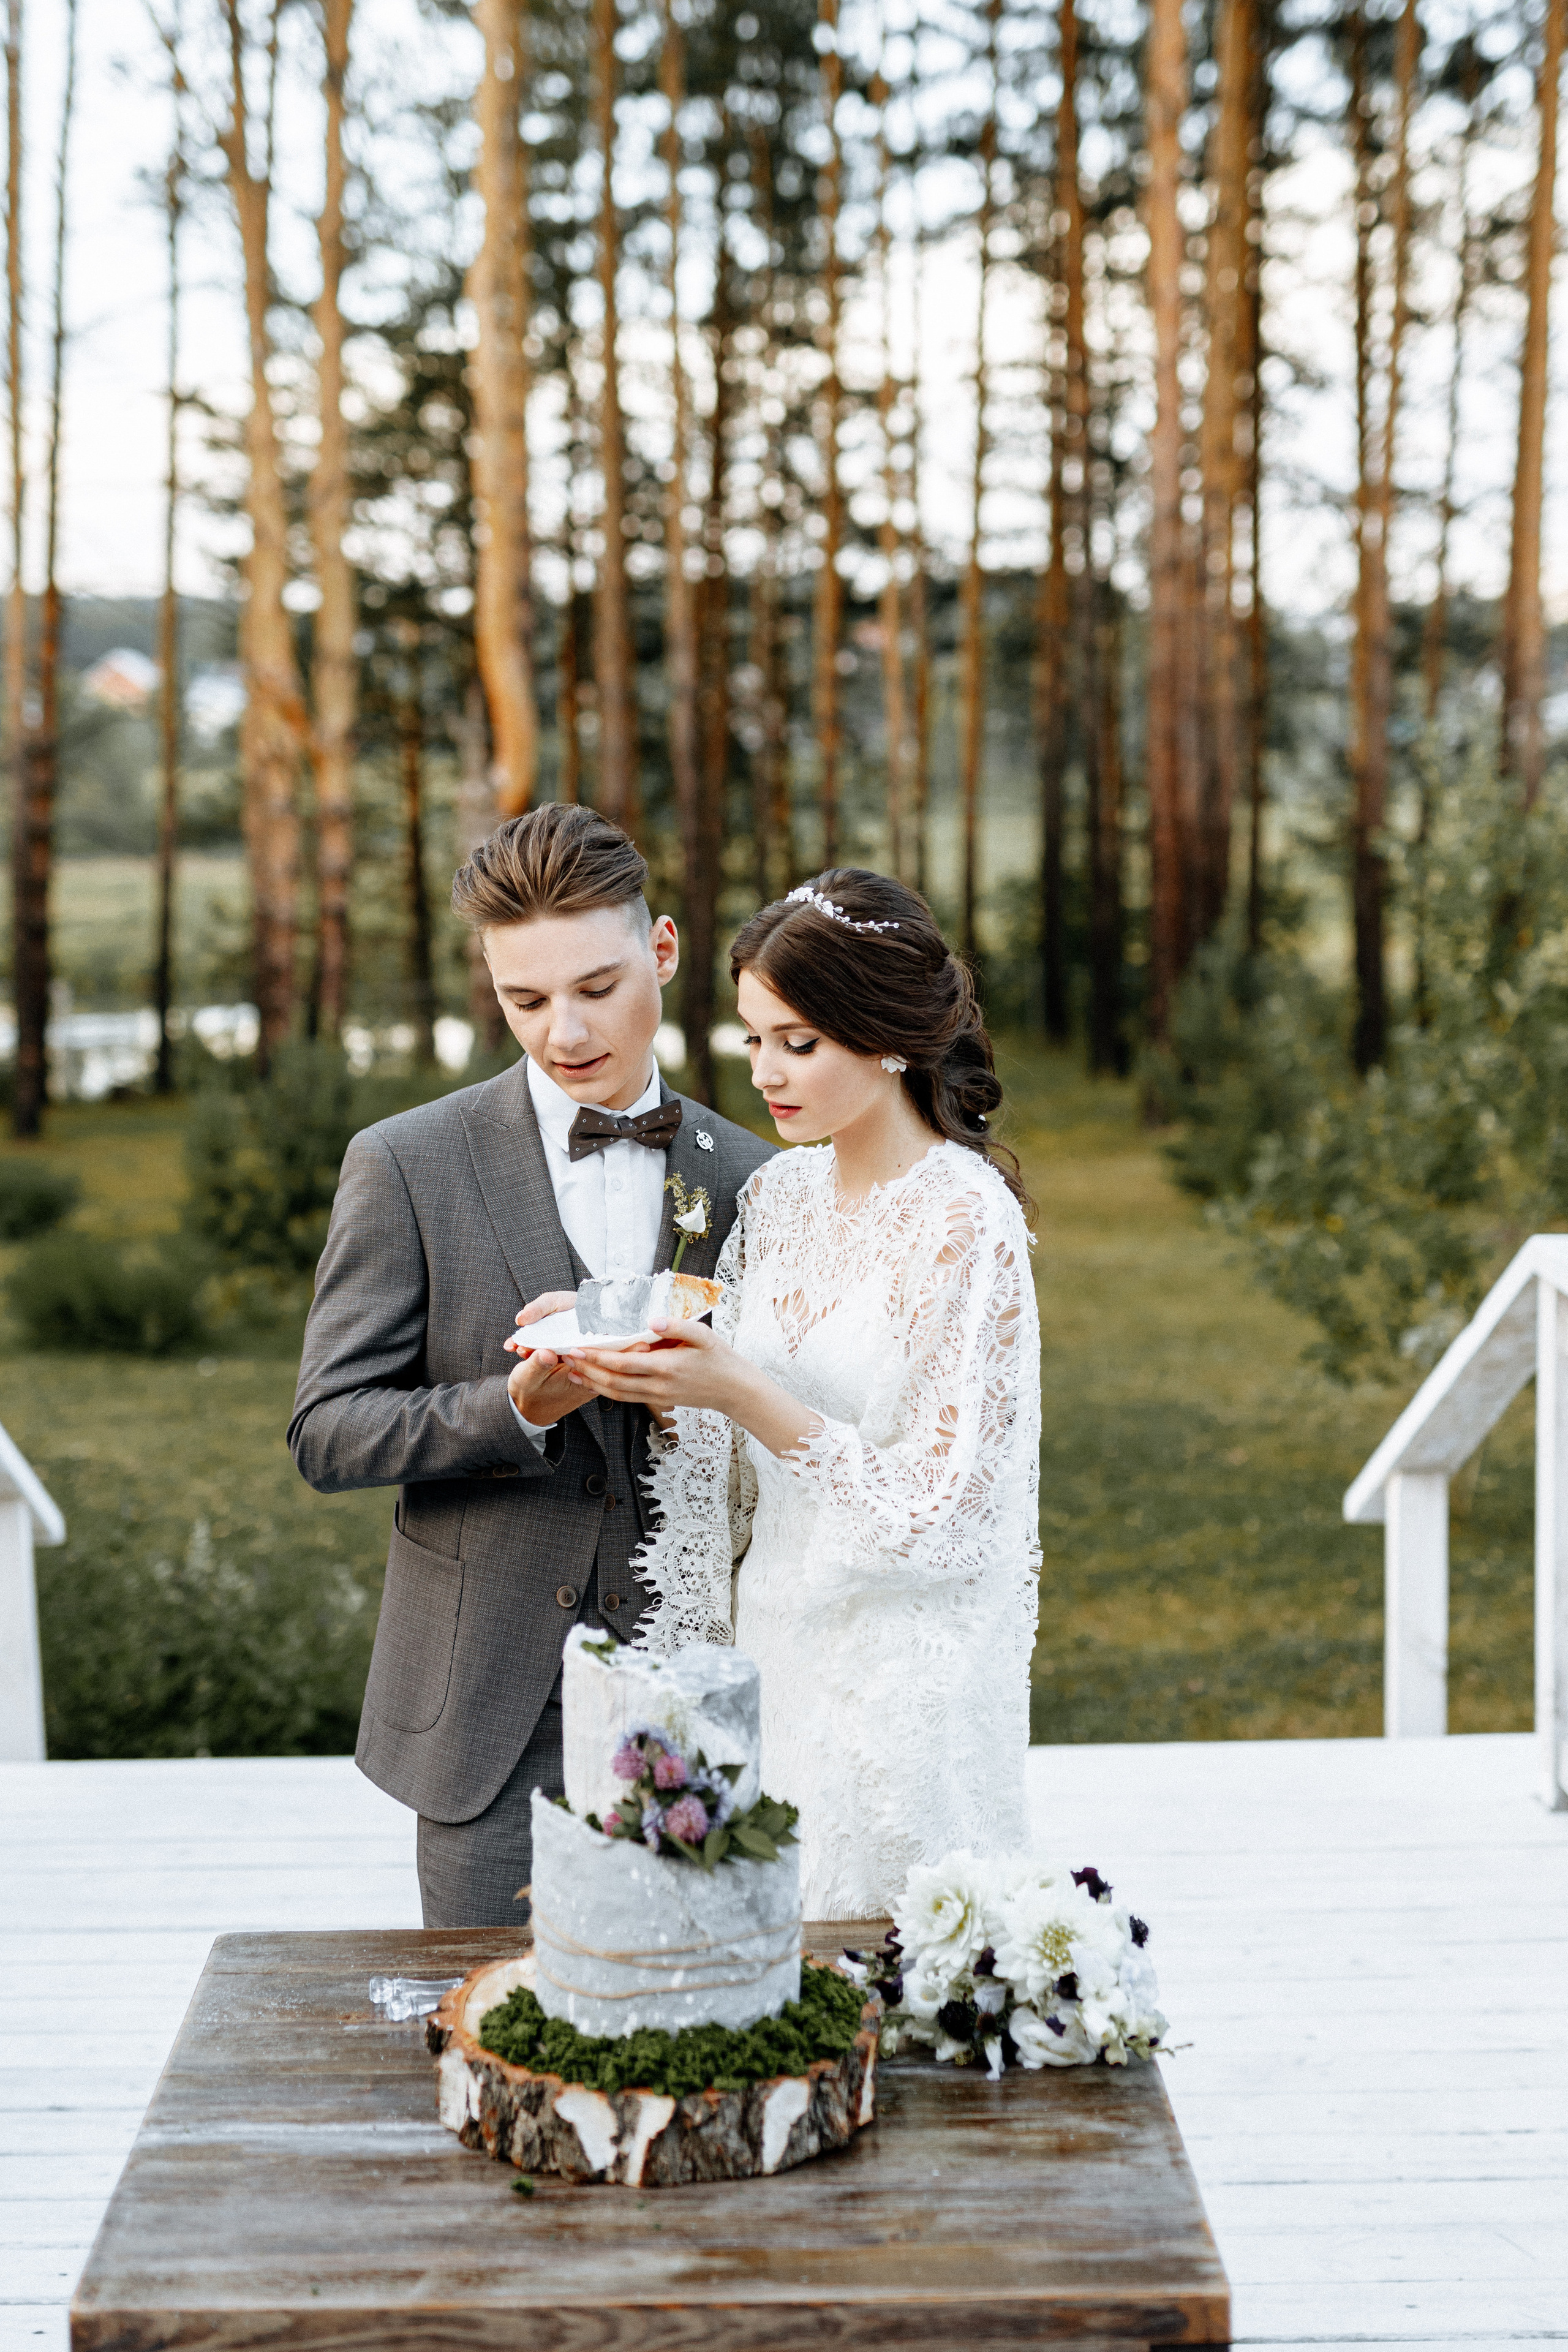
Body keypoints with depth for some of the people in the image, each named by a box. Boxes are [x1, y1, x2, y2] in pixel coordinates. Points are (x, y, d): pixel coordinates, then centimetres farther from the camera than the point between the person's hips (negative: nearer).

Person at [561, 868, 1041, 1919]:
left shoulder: (964, 1222, -16)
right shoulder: (779, 1193, 5)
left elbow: (930, 1515, -18)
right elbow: (730, 1473, 10)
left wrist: (741, 1393, -22)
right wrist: (662, 1381, -9)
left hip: (907, 1688, -6)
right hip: (776, 1655, 6)